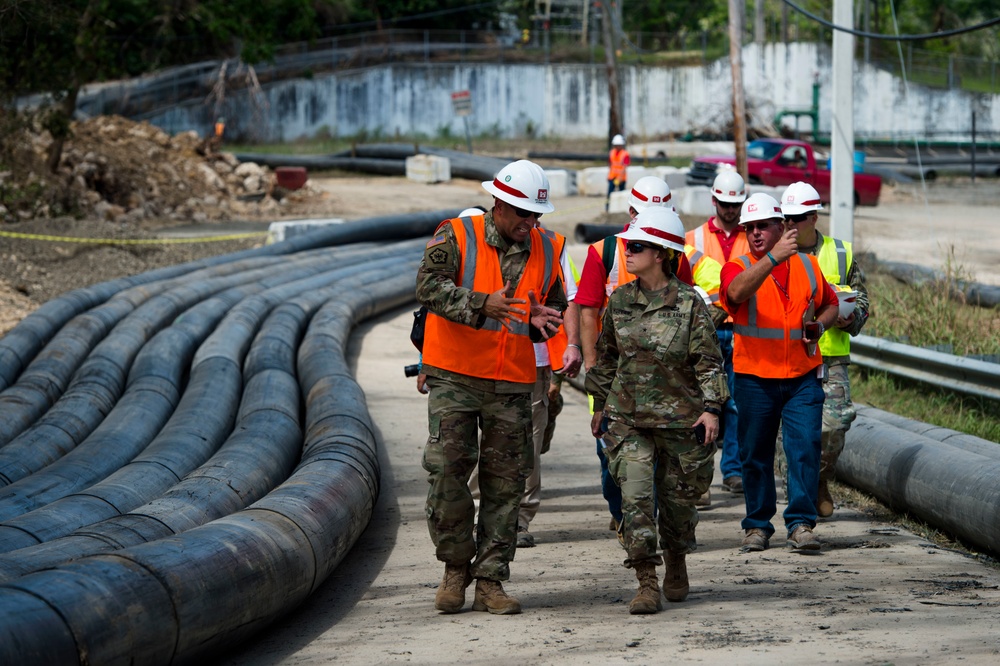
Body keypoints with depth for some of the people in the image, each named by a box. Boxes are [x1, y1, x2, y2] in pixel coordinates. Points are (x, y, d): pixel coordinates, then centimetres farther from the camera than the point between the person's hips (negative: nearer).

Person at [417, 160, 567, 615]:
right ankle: (456, 567, 10)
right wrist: (481, 304, -31)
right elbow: (429, 286, -18)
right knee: (447, 470, -8)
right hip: (455, 377, -3)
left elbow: (555, 306, 23)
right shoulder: (455, 237, -5)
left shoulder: (545, 252, 9)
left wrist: (545, 321, -2)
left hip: (512, 384, 3)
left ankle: (490, 581, 8)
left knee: (504, 483, 2)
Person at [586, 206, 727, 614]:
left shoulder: (689, 303, -7)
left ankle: (677, 565, 36)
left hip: (680, 416, -2)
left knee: (677, 497, 9)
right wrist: (600, 404, 18)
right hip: (627, 417, 2)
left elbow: (709, 359, -6)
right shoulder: (620, 301, 4)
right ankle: (647, 584, -10)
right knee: (635, 496, -11)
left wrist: (711, 407, -14)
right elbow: (606, 357, 15)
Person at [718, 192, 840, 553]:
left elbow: (831, 305, 24)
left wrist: (820, 325, 1)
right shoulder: (738, 267, -1)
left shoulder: (807, 265, 10)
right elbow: (737, 292, -26)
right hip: (755, 378, -1)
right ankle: (757, 525, 17)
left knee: (805, 449, -9)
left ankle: (801, 523, -5)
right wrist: (774, 257, -37)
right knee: (755, 455, 6)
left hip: (803, 378, 1)